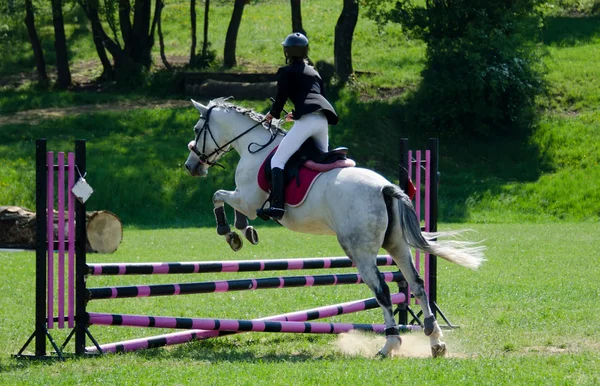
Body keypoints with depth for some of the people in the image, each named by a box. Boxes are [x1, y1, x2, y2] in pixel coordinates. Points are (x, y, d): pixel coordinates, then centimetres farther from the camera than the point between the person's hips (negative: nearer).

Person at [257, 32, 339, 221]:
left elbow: (281, 97, 0)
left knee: (278, 160, -10)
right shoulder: (314, 73, 29)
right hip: (323, 120, 7)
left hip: (306, 120, -7)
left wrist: (273, 114, 19)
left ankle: (277, 205, -27)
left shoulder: (286, 72, 9)